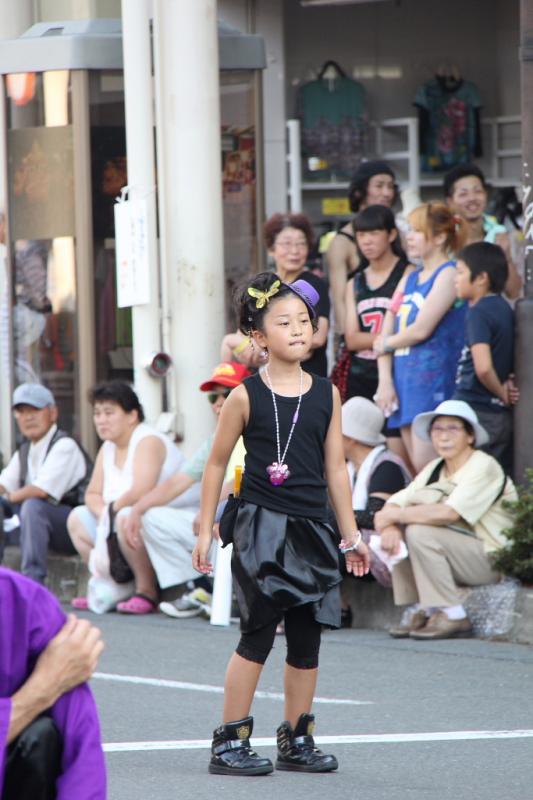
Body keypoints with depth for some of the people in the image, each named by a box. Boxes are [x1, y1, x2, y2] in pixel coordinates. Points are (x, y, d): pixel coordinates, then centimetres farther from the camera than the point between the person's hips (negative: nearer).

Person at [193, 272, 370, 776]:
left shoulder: (326, 395, 6)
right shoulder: (246, 397, -5)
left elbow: (335, 468, 11)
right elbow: (217, 463, 3)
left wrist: (351, 535, 12)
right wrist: (205, 529, 2)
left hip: (311, 527, 4)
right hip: (261, 525, -4)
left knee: (307, 638, 7)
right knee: (258, 634, -7)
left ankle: (296, 739, 18)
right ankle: (229, 742, 0)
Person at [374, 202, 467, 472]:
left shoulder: (448, 275, -6)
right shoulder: (409, 280, 19)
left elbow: (421, 329, -14)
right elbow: (386, 332, 13)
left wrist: (385, 344, 3)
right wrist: (385, 381, 0)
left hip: (433, 380, -8)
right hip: (404, 382, 8)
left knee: (426, 466, -14)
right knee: (413, 467, 5)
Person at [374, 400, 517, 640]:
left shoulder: (483, 467, -15)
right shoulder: (435, 469, 9)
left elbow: (449, 513, -28)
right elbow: (394, 503, 0)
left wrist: (394, 515, -20)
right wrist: (389, 527, -24)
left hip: (493, 559, -8)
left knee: (420, 533, -25)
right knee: (396, 532, -4)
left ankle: (453, 616, -19)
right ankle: (419, 611, -3)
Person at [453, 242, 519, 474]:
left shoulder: (478, 313, -15)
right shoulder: (504, 308, 11)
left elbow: (483, 367, -27)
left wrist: (501, 392, -10)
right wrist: (508, 385, 10)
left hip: (478, 413, -8)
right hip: (502, 415, 8)